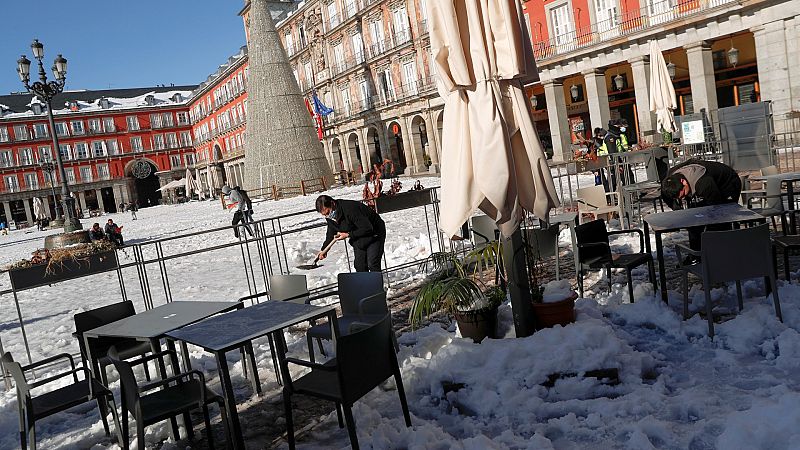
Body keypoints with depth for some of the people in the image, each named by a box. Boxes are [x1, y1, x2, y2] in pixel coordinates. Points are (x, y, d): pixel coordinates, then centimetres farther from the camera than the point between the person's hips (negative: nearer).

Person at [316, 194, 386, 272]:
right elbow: (331, 233, 11)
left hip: (374, 234, -7)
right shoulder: (330, 216, -9)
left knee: (372, 265, -13)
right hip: (358, 239, 7)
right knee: (359, 266, 3)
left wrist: (348, 235, -29)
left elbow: (368, 228, -32)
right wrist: (324, 249, 3)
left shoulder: (350, 208, -34)